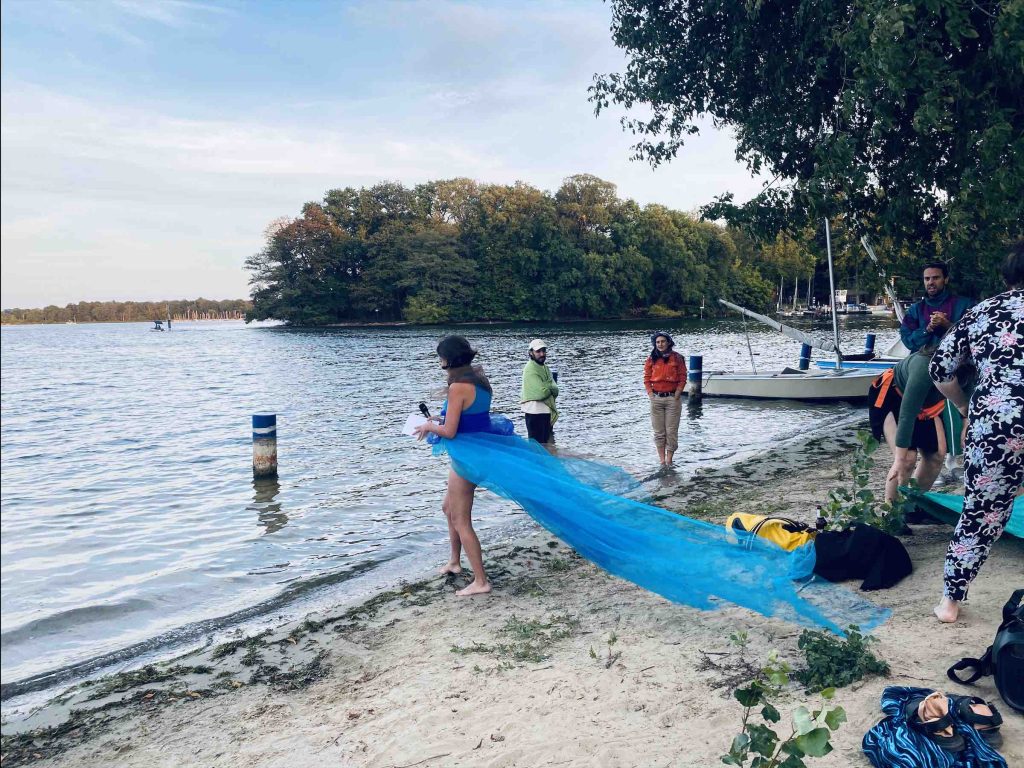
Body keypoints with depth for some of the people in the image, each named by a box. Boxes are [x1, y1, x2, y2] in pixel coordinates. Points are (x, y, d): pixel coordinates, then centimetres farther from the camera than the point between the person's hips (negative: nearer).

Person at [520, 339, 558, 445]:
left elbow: (555, 391, 6)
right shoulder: (530, 369, -15)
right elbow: (542, 392, -24)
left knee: (548, 443, 15)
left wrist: (547, 387, -13)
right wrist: (550, 387, -5)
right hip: (535, 413, -9)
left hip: (547, 412, 9)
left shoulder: (544, 367, 12)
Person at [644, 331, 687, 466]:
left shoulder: (677, 358, -2)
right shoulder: (651, 359, 5)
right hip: (656, 398, 2)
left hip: (672, 398, -2)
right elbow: (647, 379, 7)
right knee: (659, 432, 5)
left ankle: (669, 460, 7)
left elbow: (682, 379, -2)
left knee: (671, 431, -1)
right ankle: (662, 460, 12)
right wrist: (651, 396, -3)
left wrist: (676, 397, -8)